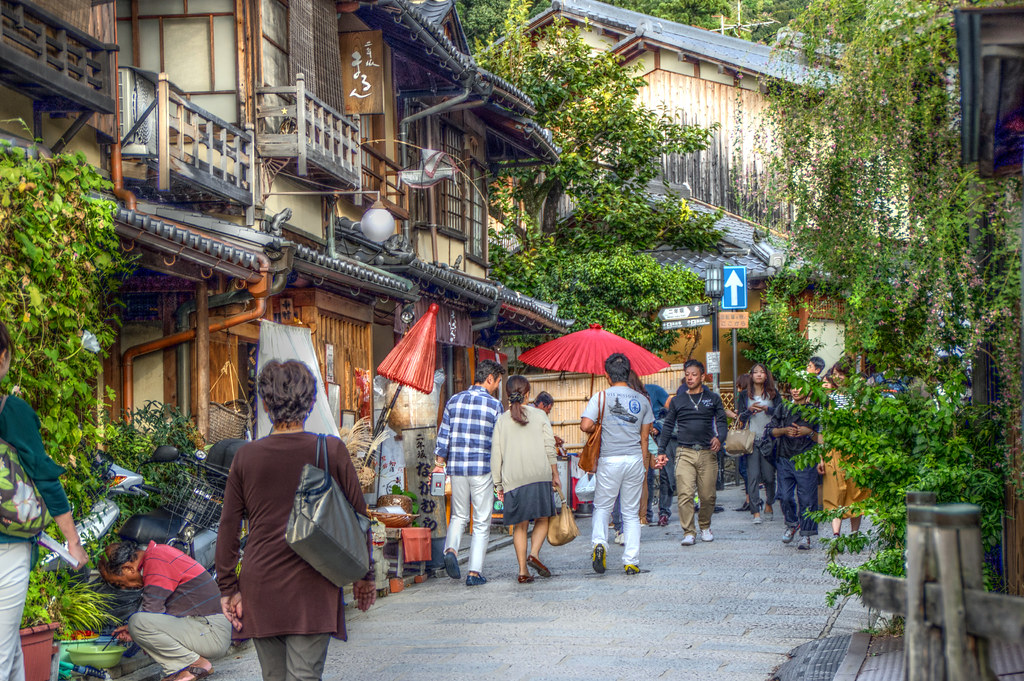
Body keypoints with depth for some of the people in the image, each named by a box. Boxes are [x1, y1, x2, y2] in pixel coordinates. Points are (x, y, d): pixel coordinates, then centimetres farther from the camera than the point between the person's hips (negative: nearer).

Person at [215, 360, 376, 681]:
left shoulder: (246, 456, 0)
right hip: (313, 592, -2)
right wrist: (365, 576, 14)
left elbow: (228, 527, 2)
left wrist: (228, 587, 9)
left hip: (260, 589, 2)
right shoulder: (331, 451, -3)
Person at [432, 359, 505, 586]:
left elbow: (443, 436, 5)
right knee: (481, 523, 5)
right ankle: (474, 573, 1)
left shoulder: (454, 400, 6)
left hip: (456, 468, 4)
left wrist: (439, 463, 12)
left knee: (459, 515, 19)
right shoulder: (494, 405, -5)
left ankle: (451, 549, -8)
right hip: (483, 469, -3)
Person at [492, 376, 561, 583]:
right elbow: (549, 448, 2)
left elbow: (496, 454, 5)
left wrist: (498, 484, 10)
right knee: (542, 519, 12)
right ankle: (534, 554, -12)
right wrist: (555, 475, 10)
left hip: (513, 479, 1)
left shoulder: (502, 420, 6)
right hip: (539, 475, -1)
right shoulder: (539, 416, 5)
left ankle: (523, 571, 1)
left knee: (520, 525, 7)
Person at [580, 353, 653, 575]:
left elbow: (585, 425, -15)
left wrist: (599, 428, 9)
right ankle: (631, 562, 6)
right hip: (635, 459, 2)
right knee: (631, 513, 9)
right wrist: (644, 469, 18)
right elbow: (644, 438, 11)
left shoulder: (601, 397, -4)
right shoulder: (642, 400, 7)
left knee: (602, 507, 12)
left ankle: (599, 542, -14)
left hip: (609, 459, -2)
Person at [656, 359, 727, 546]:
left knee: (708, 496, 2)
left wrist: (719, 438, -14)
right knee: (685, 495, -11)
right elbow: (668, 426, 17)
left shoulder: (713, 399, 12)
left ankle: (705, 527, 24)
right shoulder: (678, 401, 13)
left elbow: (721, 422, 7)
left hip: (707, 453, 0)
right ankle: (689, 533, -8)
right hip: (685, 453, 0)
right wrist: (661, 451, 11)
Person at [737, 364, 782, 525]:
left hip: (769, 439, 0)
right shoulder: (745, 395, 11)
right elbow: (740, 418, 8)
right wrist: (750, 410, -11)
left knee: (769, 476, 1)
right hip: (751, 439, 0)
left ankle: (769, 504, 25)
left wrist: (766, 409, -14)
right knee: (753, 476, -9)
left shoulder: (773, 394, 10)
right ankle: (756, 512, -11)